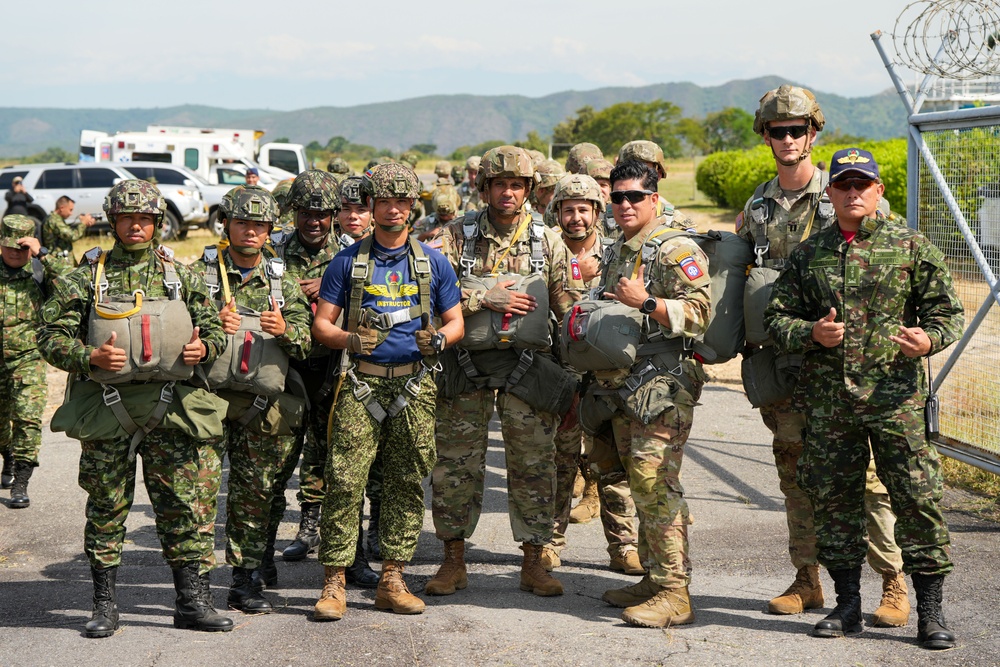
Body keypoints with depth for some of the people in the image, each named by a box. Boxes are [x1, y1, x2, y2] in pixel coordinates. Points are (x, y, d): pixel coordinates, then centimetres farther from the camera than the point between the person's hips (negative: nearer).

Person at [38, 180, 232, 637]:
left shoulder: (181, 276, 10)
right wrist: (90, 358, -15)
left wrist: (204, 348, -7)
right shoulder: (85, 278, 4)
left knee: (189, 505, -1)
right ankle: (105, 606, 17)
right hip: (106, 410, -1)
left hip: (171, 410, 1)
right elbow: (51, 337, 1)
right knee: (106, 508, 6)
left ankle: (193, 602, 8)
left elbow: (215, 328, 15)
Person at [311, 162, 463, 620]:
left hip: (414, 385, 2)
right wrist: (351, 340, -15)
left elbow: (455, 322, 12)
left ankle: (392, 581, 12)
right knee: (344, 483, -9)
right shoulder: (347, 261, 7)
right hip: (361, 383, -2)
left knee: (407, 484, 3)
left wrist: (439, 339, -11)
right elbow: (321, 325, 6)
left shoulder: (433, 262, 11)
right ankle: (334, 583, -4)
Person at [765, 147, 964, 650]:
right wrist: (811, 333, -8)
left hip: (895, 395, -2)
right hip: (826, 398, 3)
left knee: (917, 498, -5)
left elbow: (947, 310, 6)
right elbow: (776, 317, 12)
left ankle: (930, 611, 6)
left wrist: (928, 339, -15)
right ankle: (847, 604, 21)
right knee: (833, 498, 8)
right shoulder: (808, 253, 11)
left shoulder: (910, 245, 4)